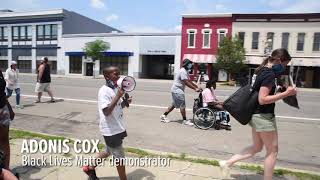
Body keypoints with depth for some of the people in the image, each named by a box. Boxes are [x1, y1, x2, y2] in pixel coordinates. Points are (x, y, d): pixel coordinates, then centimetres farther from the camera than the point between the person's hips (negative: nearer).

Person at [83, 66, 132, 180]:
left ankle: (90, 168, 45)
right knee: (119, 157, 7)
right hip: (111, 130, -9)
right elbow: (107, 111, -29)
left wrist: (125, 102, -3)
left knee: (108, 152, 26)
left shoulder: (115, 89, 6)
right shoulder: (104, 91, -21)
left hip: (118, 128, 9)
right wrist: (118, 96, -31)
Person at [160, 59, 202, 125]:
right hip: (177, 89, -11)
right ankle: (185, 120, 1)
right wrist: (195, 89, -23)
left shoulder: (186, 71, 16)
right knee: (182, 105, -7)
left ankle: (164, 116, 22)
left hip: (179, 90, 11)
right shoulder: (183, 71, -17)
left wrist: (197, 87, 7)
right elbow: (186, 83, -23)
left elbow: (190, 81, 15)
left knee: (174, 104, 15)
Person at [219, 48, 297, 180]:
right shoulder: (270, 74, -19)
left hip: (257, 115, 10)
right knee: (272, 151, 7)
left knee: (256, 148, 19)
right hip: (264, 116, -9)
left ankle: (227, 163, 16)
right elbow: (262, 99, -25)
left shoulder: (263, 71, 10)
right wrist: (286, 94, -23)